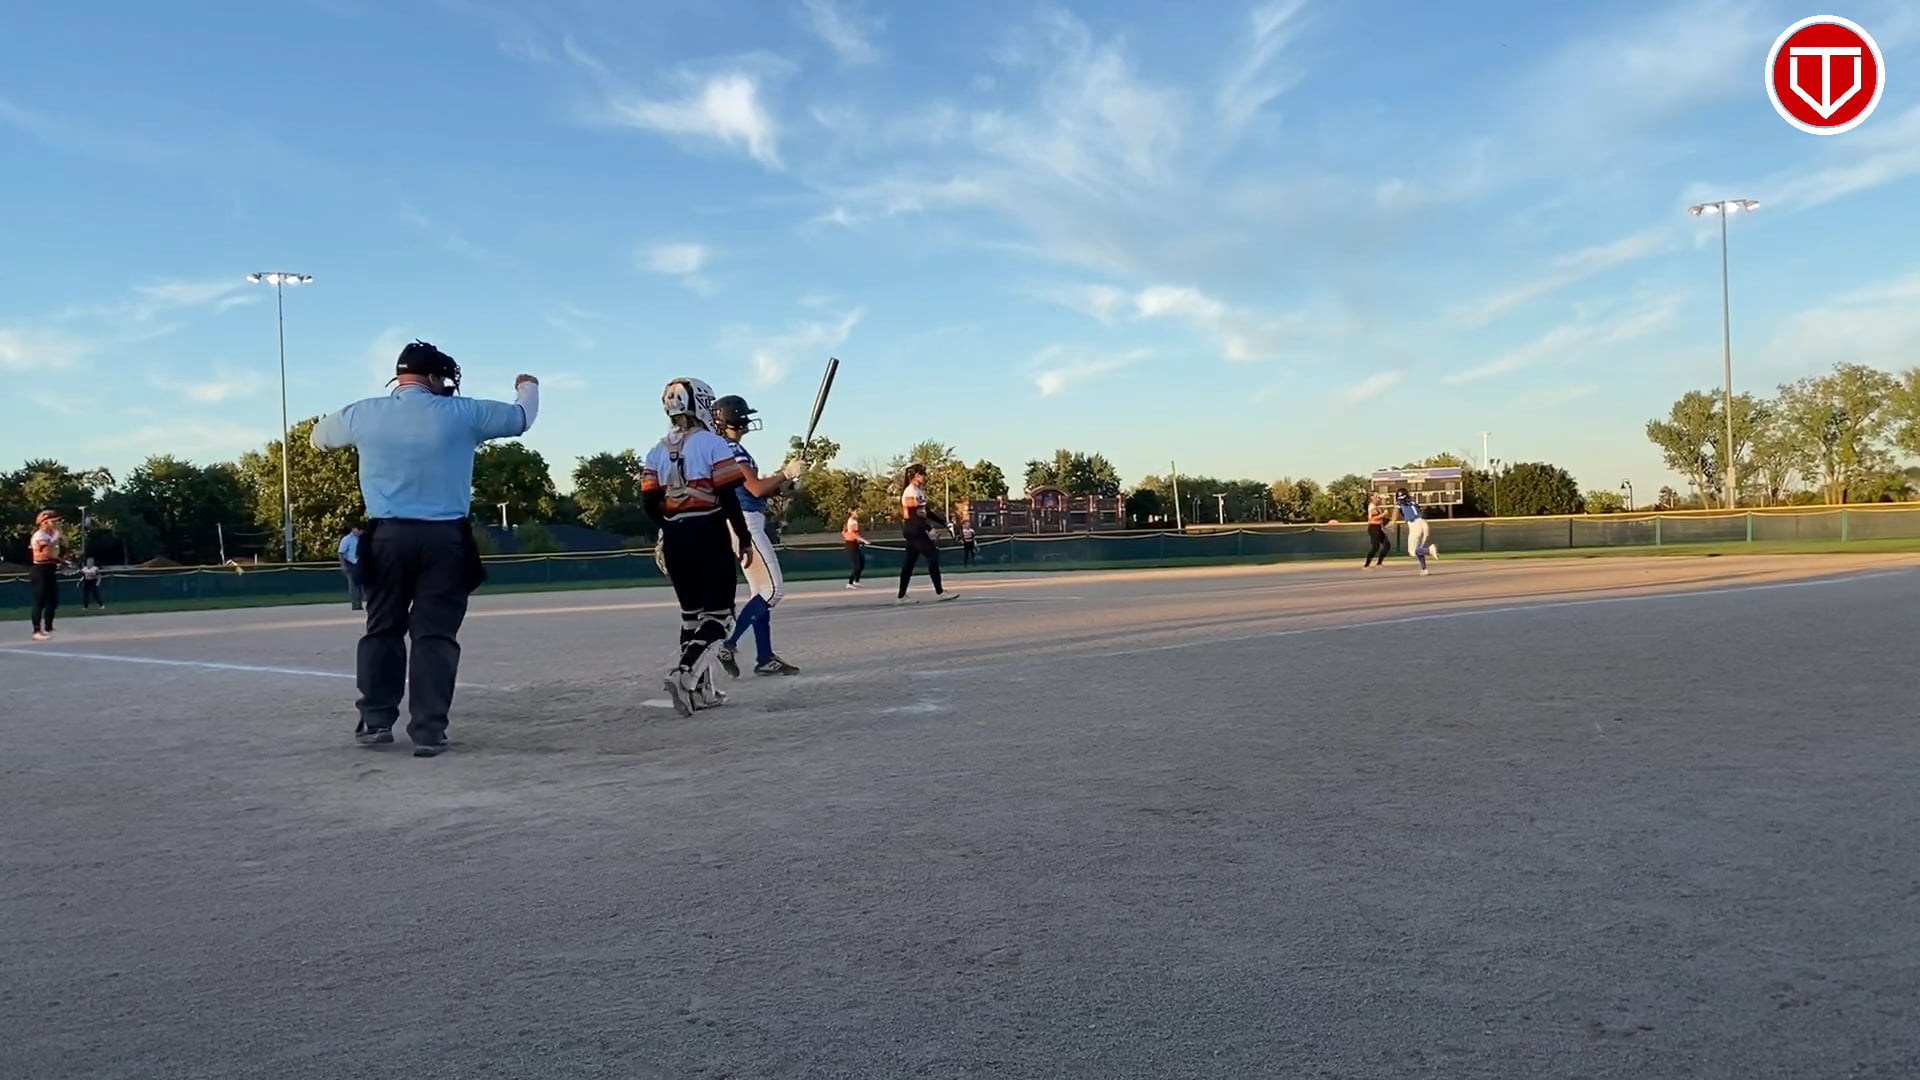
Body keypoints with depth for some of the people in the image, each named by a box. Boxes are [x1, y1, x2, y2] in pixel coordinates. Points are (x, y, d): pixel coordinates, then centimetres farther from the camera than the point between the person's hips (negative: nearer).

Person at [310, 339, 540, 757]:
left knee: (383, 629, 15)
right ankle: (429, 730, -2)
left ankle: (376, 721, 16)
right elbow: (521, 417, 13)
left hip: (388, 537, 2)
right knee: (436, 634, 1)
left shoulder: (363, 414, 3)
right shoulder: (462, 413, -2)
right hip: (445, 539, -2)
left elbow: (319, 436, 23)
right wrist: (528, 386, 35)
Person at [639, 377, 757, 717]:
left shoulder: (657, 451, 9)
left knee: (692, 611, 15)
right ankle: (685, 673, -21)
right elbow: (728, 496, -13)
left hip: (675, 538, 6)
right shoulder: (713, 444, -7)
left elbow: (650, 502, 6)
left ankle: (699, 688, 14)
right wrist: (744, 538, -6)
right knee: (719, 613, -2)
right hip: (709, 535, -6)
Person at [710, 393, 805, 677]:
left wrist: (781, 483, 6)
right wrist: (786, 473, -8)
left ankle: (765, 658, 10)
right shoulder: (731, 449, -13)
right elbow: (755, 488, -19)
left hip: (745, 525, 10)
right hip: (743, 523, -10)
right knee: (773, 589, -10)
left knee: (763, 590, 10)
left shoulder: (729, 449, 18)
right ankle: (727, 644, -13)